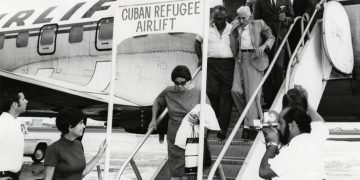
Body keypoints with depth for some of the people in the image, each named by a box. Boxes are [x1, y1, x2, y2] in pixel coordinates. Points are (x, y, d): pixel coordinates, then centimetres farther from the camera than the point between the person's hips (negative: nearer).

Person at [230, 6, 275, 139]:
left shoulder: (259, 24, 4)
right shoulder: (235, 27, 12)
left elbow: (271, 37, 8)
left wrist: (264, 46, -8)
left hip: (254, 59, -3)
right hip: (240, 59, 4)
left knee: (252, 92, -6)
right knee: (235, 90, -7)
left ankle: (248, 125, -3)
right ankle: (245, 114, 17)